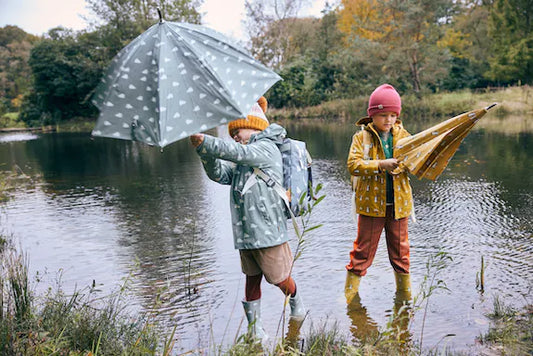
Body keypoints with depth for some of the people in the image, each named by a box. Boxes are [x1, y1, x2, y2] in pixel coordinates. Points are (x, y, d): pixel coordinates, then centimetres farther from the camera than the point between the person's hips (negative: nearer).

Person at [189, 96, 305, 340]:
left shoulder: (266, 148, -9)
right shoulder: (242, 162, 17)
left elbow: (237, 153, -25)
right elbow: (219, 174, 6)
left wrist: (204, 141, -30)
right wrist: (206, 153, -11)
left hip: (268, 228, -8)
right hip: (246, 231, 8)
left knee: (279, 278, 10)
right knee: (252, 278, 11)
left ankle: (296, 302, 39)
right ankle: (255, 327, 19)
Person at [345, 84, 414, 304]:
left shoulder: (403, 135, 7)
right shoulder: (362, 137, -4)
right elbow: (353, 165, -15)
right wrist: (381, 165, -27)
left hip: (398, 203, 3)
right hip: (371, 202, -3)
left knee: (400, 249, 14)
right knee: (364, 248, 5)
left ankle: (404, 291, 31)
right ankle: (350, 293, 19)